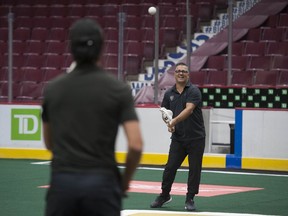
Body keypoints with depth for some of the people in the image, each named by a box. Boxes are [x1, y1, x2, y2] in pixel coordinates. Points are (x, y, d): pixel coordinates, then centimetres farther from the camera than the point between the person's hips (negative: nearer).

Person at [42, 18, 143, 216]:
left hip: (62, 182, 2)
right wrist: (125, 180, 6)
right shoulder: (118, 89, -3)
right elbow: (136, 145, -9)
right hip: (102, 183, -2)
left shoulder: (53, 89, 6)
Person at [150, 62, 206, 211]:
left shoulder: (194, 91, -8)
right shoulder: (169, 93, 8)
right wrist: (168, 123, -7)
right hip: (178, 138, 4)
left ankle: (190, 199, 10)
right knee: (170, 167, 2)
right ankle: (164, 195, 19)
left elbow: (189, 109, -22)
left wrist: (174, 121, -32)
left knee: (194, 169, 0)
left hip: (196, 138, -4)